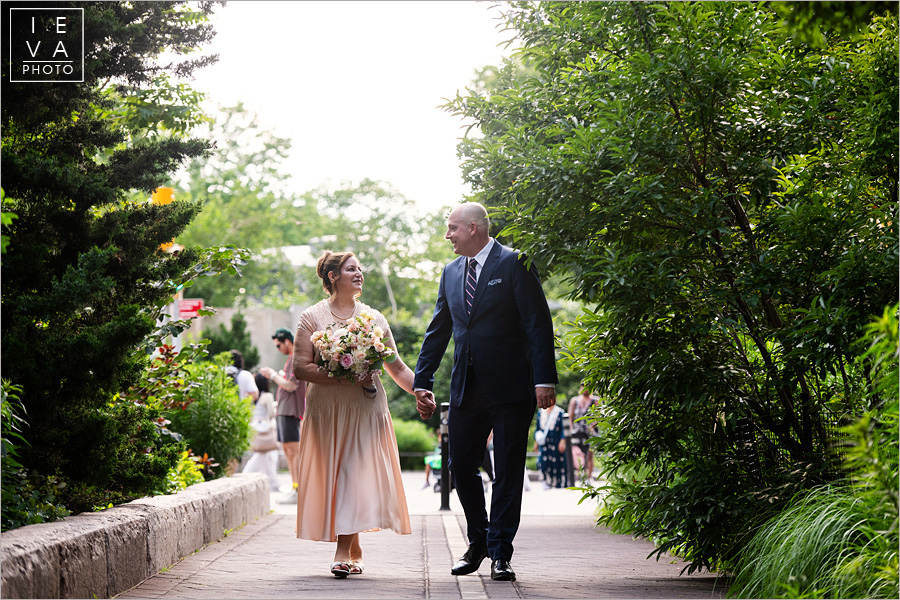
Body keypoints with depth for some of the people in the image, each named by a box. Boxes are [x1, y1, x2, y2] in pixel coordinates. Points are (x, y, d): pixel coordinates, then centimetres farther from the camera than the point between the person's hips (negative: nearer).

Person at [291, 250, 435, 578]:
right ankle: (355, 550, 14)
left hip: (366, 409, 1)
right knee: (333, 475, 0)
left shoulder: (374, 318, 11)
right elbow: (300, 368, -6)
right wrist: (344, 378, -16)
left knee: (358, 475, -11)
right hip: (327, 410, -1)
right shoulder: (312, 317, 3)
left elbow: (397, 367, 12)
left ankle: (343, 552, -13)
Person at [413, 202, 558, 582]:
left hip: (510, 387, -6)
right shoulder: (451, 272, 14)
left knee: (508, 473, -1)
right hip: (466, 390, 6)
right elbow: (438, 330, 20)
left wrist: (544, 379, -16)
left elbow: (538, 323, -10)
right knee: (461, 468, 7)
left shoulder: (514, 264, -6)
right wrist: (422, 380, 16)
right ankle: (478, 544, 24)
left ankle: (500, 554, 5)